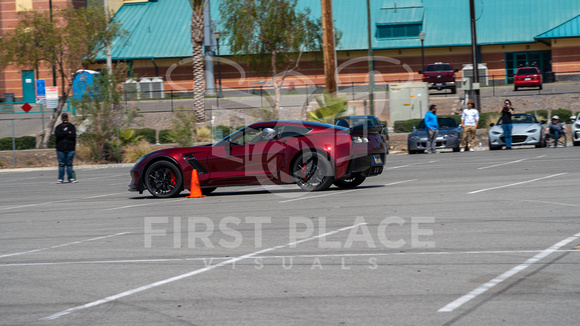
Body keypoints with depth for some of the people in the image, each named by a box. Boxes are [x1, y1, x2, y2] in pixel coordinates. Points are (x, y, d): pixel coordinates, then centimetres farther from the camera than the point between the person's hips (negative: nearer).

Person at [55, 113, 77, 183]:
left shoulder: (72, 126, 10)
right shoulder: (58, 127, 12)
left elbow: (73, 135, -5)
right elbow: (57, 135, -6)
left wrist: (63, 135, -5)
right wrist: (67, 133, -8)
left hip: (70, 148, -1)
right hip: (60, 148, 1)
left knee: (69, 164, 0)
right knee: (61, 164, 0)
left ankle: (71, 178, 4)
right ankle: (60, 178, 3)